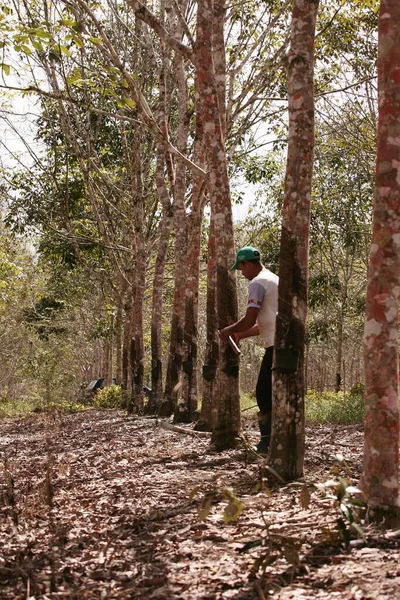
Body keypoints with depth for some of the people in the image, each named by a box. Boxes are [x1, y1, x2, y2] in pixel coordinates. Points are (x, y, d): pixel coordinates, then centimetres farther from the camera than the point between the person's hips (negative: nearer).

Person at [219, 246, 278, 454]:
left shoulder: (258, 283, -8)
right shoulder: (274, 279, 23)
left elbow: (249, 320, -15)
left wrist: (228, 331, 2)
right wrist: (241, 335, 27)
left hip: (276, 345, -10)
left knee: (265, 393, -4)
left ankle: (268, 441, -4)